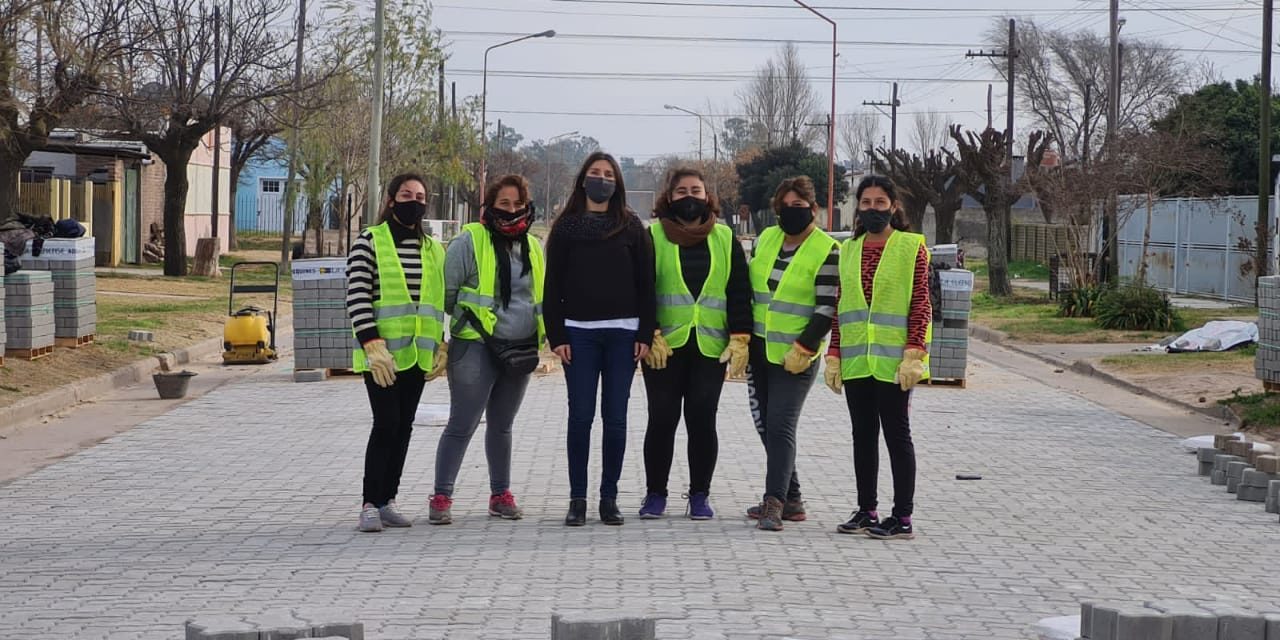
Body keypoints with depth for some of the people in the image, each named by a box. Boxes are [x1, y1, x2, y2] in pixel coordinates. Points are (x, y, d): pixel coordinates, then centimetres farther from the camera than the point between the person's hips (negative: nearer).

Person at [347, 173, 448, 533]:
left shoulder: (434, 250, 15)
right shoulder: (369, 242, -3)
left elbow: (440, 300, 19)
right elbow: (357, 296, -10)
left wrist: (442, 347, 9)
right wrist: (372, 345, -18)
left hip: (418, 354, 6)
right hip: (380, 354, -6)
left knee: (403, 428, 7)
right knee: (386, 424, -12)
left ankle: (386, 501, 14)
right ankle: (370, 504, -8)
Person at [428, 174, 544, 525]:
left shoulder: (532, 247, 13)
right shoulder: (470, 241, -7)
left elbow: (540, 296, 23)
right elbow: (444, 290, -6)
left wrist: (540, 339, 15)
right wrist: (466, 319, -6)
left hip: (519, 349, 6)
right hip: (476, 348, -6)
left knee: (501, 426, 16)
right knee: (462, 425, -8)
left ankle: (501, 494, 24)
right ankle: (441, 498, -3)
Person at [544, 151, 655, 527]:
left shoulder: (631, 227, 8)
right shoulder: (566, 227, 7)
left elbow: (645, 283, 6)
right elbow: (553, 285, 5)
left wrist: (645, 334, -2)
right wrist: (556, 335, -4)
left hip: (622, 334, 1)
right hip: (580, 333, 0)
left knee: (616, 418, 3)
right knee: (581, 416, -1)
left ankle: (609, 497, 9)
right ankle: (577, 499, 3)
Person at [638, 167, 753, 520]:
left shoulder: (725, 239, 10)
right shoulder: (653, 237, 3)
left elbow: (740, 292, 7)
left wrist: (740, 339, -2)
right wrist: (650, 336, -11)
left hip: (711, 346, 1)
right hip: (664, 345, -1)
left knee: (703, 420, 1)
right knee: (662, 419, 1)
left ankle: (700, 495, 11)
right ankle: (655, 494, 11)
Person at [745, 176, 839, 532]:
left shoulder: (827, 251, -10)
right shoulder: (765, 239, 8)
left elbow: (827, 310, -12)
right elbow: (747, 289, 14)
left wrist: (803, 349, -17)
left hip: (796, 356, -7)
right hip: (760, 351, 7)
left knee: (780, 425, -14)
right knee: (765, 424, 10)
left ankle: (774, 502, -15)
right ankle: (791, 499, 19)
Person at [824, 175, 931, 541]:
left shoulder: (912, 247, -2)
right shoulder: (848, 250, 12)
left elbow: (921, 304, -7)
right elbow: (839, 306, 14)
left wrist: (913, 354, -15)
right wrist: (833, 355, 7)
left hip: (893, 360, -5)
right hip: (855, 360, 5)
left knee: (896, 435, -2)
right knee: (863, 435, 10)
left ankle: (902, 518, 1)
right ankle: (866, 512, 17)